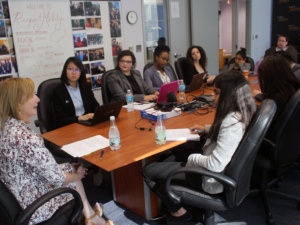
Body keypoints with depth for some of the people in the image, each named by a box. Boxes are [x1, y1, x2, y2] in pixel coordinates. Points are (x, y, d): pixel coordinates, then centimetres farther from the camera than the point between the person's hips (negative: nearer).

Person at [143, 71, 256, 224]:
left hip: (213, 180, -10)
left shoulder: (232, 123, -31)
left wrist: (192, 158, -16)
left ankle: (178, 213, 15)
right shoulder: (242, 114, -2)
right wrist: (206, 129, 12)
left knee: (147, 171, -3)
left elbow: (216, 165, -32)